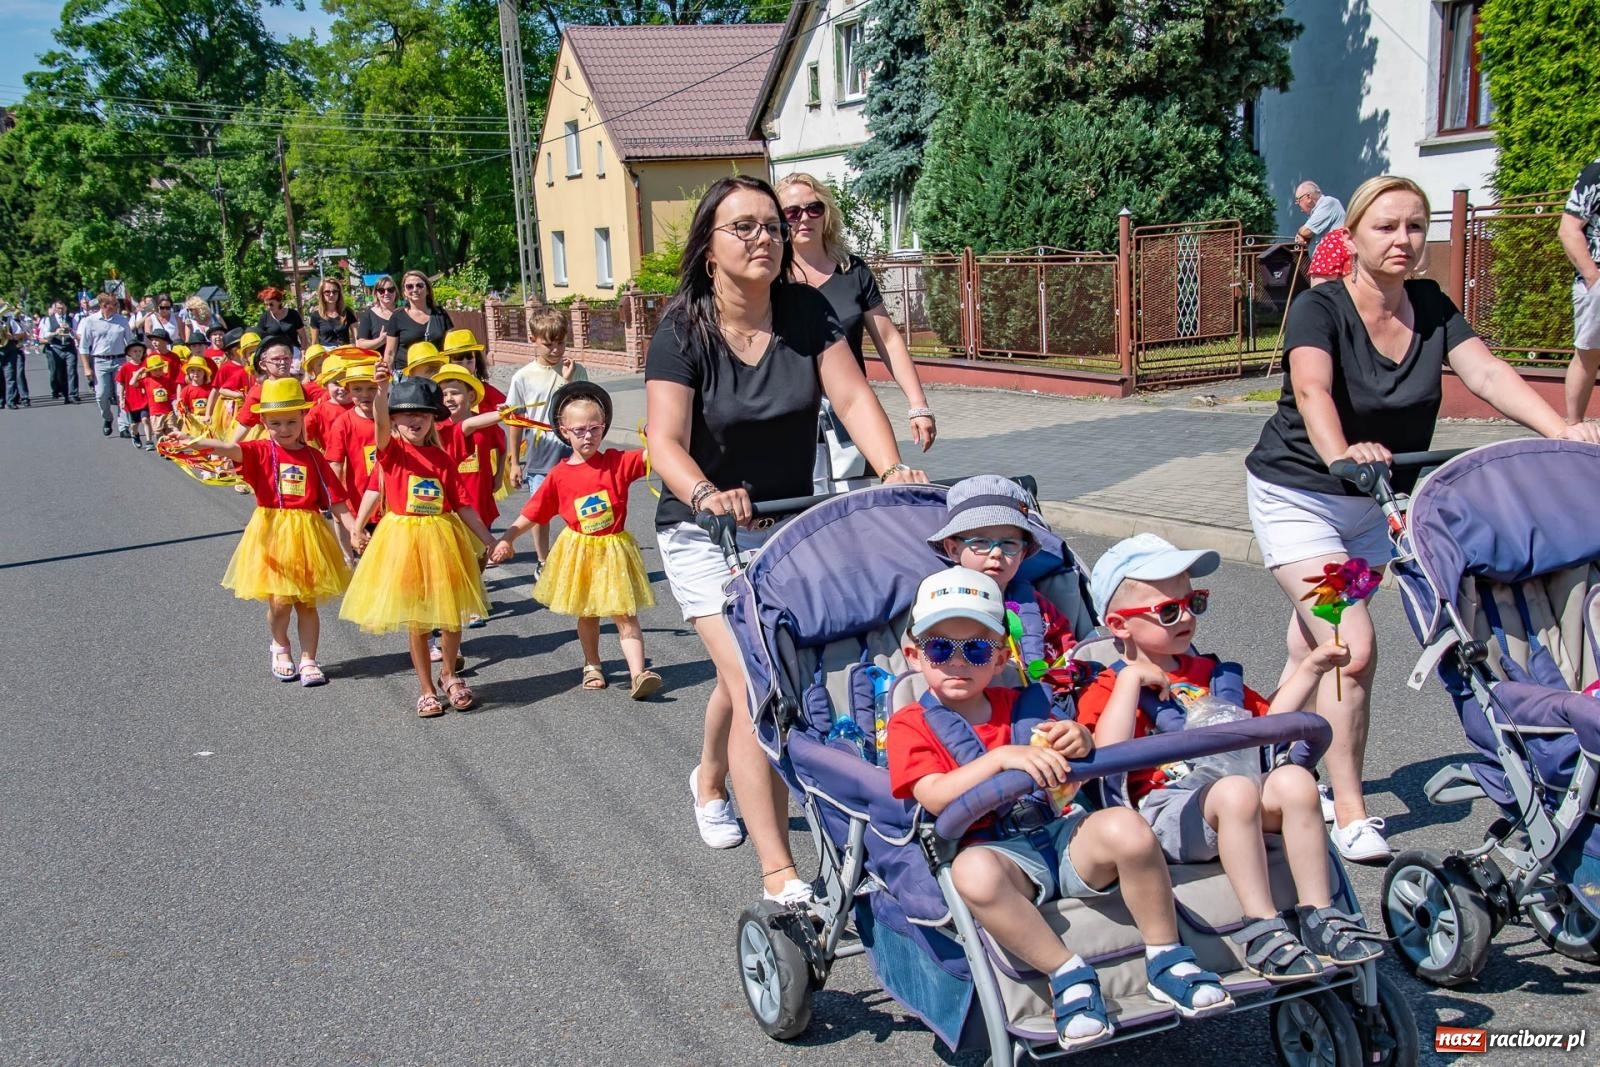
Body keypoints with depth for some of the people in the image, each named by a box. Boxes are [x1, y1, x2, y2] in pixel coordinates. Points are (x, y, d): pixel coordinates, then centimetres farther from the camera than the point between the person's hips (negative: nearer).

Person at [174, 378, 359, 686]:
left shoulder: (313, 458, 2)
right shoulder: (261, 452, -3)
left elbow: (335, 499, 3)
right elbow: (231, 448, -24)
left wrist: (354, 528, -8)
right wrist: (198, 443, -43)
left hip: (308, 533, 1)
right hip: (272, 533, -1)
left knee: (307, 602, 7)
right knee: (280, 601, -1)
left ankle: (308, 660, 19)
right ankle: (280, 648, 28)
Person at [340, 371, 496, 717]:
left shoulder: (442, 458, 3)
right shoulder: (391, 450, -4)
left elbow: (462, 504, 5)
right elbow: (380, 423, -26)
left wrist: (490, 540, 2)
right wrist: (382, 388, -45)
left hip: (443, 540, 2)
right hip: (404, 539, -2)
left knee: (452, 616, 5)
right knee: (415, 622, 6)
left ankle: (449, 675, 31)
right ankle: (427, 689, 22)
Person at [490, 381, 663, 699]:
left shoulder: (618, 461, -7)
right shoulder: (559, 475, -4)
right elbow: (532, 513, 1)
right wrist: (507, 538, -3)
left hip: (614, 549, -2)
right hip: (578, 551, 2)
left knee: (625, 615, -4)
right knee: (586, 614, 17)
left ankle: (638, 673, -10)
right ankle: (592, 665, 35)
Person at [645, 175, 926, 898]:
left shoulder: (807, 311, -8)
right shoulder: (682, 331, -17)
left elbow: (852, 396, -16)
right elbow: (666, 442, -27)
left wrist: (892, 469, -34)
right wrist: (707, 494, -47)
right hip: (706, 534, -4)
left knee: (748, 674, 19)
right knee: (756, 684, -14)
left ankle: (709, 780, 50)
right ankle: (778, 873, -7)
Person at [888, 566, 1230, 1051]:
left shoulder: (1022, 706, 19)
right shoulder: (911, 724, 7)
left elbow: (1071, 776, 17)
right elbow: (935, 797, -11)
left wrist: (1080, 743, -7)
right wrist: (1002, 758, -23)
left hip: (1063, 835, 3)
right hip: (998, 851, -3)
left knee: (1125, 828, -28)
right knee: (974, 871, -38)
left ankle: (1165, 957, -9)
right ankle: (1067, 973, -23)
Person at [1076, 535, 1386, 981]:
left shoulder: (1212, 674, 27)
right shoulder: (1110, 688, 4)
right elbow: (1108, 754, -15)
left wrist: (1311, 667, 24)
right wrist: (1130, 679, -13)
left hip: (1239, 786, 6)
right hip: (1165, 808, -6)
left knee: (1294, 781, -23)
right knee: (1236, 792, -35)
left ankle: (1319, 915, -15)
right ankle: (1262, 928, -28)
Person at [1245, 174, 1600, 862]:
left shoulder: (1431, 308, -2)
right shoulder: (1320, 309, -19)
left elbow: (1485, 372, -17)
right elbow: (1312, 391, -37)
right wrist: (1340, 454, -57)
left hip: (1372, 504, 5)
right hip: (1297, 495, -5)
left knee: (1313, 653, 12)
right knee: (1353, 648, -16)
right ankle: (1349, 814, -4)